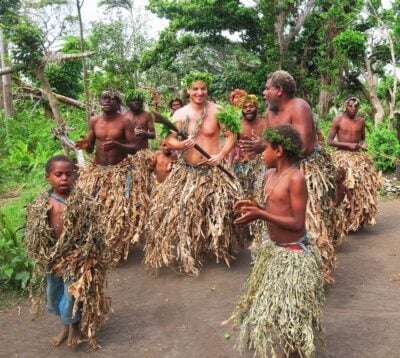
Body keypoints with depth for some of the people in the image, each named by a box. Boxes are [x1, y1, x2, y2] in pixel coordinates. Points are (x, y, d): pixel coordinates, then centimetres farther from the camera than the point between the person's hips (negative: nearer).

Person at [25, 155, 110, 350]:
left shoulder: (83, 203, -15)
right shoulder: (40, 205, -4)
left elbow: (92, 235, -12)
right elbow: (34, 235, 5)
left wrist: (81, 257, -14)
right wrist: (43, 258, 2)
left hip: (76, 258, -4)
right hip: (52, 259, 5)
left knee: (72, 295, 1)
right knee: (53, 296, 18)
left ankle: (75, 324, 32)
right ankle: (67, 324, 44)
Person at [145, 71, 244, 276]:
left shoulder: (217, 111, -5)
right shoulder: (180, 114, 2)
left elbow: (232, 136, -2)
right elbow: (170, 141, 3)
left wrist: (221, 155, -16)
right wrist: (181, 145, -19)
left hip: (212, 171, -2)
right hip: (186, 171, 2)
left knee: (218, 211, -6)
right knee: (179, 211, -1)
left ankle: (221, 250, 19)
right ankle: (184, 253, 18)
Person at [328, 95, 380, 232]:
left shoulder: (361, 121, 9)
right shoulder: (338, 120, -4)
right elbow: (329, 141, -7)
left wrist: (363, 144, -2)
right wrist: (348, 145, -15)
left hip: (357, 156, 5)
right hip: (342, 155, -5)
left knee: (363, 183, -1)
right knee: (344, 186, -17)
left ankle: (358, 219, 12)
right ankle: (343, 221, -12)